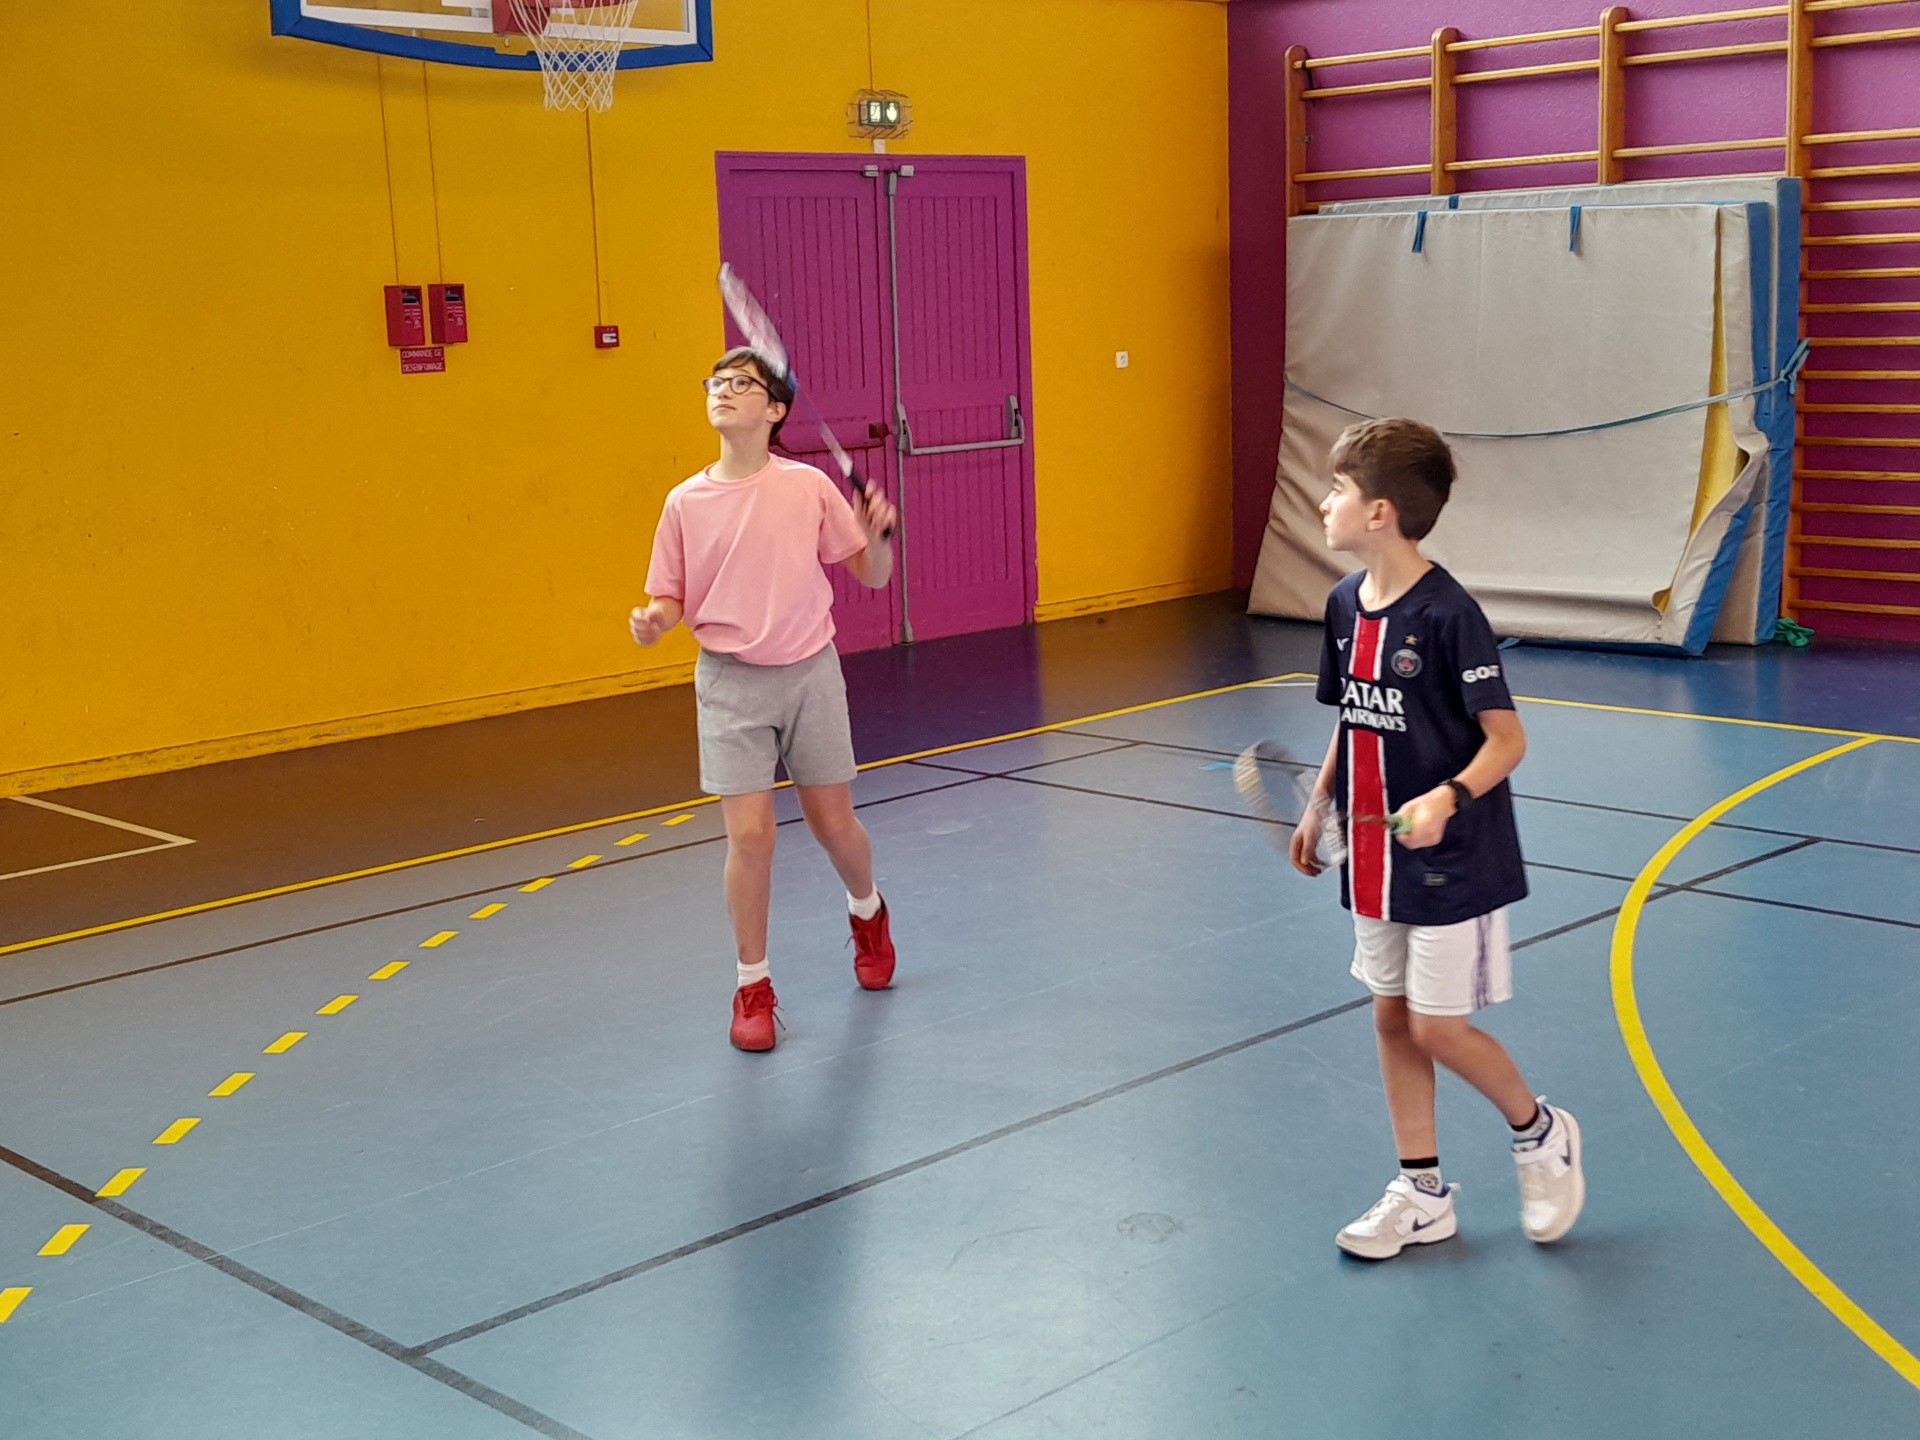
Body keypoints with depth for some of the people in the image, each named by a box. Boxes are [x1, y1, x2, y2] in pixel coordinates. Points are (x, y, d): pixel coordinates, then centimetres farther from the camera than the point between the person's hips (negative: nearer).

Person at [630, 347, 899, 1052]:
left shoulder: (808, 486, -4)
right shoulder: (685, 502, 0)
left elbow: (871, 574, 2)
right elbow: (673, 599, 8)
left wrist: (877, 535, -19)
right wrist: (653, 620, -14)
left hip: (809, 674, 0)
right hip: (730, 683, 0)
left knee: (834, 825, 9)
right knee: (749, 835, -7)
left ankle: (867, 913, 44)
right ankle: (753, 986, 10)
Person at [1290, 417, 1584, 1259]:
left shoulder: (1447, 615, -20)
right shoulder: (1345, 604, 4)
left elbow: (1507, 739, -18)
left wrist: (1448, 798, -33)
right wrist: (1317, 811, 13)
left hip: (1452, 861, -8)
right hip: (1376, 858, 8)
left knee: (1438, 1027, -3)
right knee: (1392, 1016, 11)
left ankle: (1541, 1134, 25)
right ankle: (1422, 1195, 24)